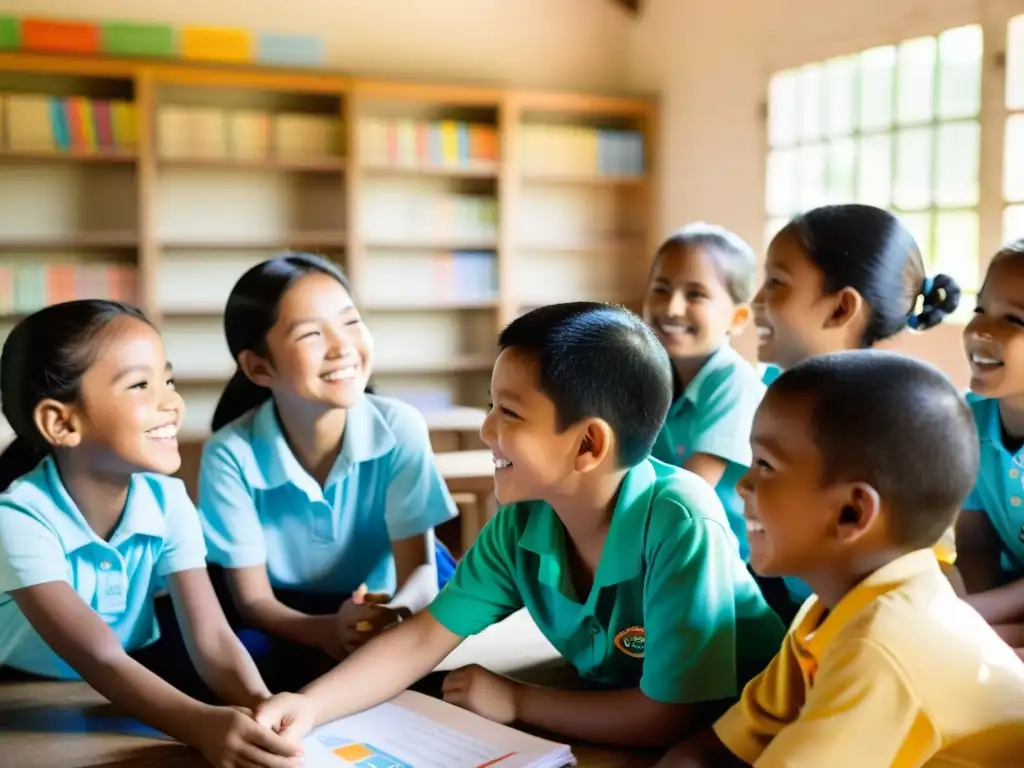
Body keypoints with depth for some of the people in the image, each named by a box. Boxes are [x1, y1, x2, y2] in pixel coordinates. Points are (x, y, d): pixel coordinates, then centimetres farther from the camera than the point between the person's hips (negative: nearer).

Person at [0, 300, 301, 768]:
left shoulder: (167, 500, -12)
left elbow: (210, 637, -21)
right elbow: (101, 660, -35)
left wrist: (260, 705, -43)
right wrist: (202, 726, -52)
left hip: (134, 684, 4)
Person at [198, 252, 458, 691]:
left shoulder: (400, 428, -17)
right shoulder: (230, 454, -19)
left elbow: (421, 571, -18)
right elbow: (252, 599, -15)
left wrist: (396, 615, -43)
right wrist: (330, 631, -37)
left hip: (379, 617, 2)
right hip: (285, 627, -1)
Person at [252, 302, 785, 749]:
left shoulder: (681, 523, -29)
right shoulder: (521, 520, -11)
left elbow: (670, 716, -27)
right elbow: (424, 637, -5)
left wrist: (515, 702, -17)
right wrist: (310, 706, -19)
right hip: (607, 730, 5)